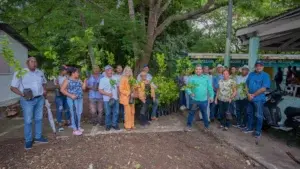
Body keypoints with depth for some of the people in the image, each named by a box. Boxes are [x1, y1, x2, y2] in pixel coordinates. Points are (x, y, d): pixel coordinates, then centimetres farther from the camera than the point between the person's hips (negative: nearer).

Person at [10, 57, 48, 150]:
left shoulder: (40, 72, 8)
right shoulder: (20, 73, -9)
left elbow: (43, 83, 24)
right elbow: (13, 87, -9)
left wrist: (44, 90, 4)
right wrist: (22, 94, -24)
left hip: (40, 99, 5)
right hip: (27, 100, -5)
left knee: (39, 119, 13)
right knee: (28, 121, 2)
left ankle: (38, 137, 27)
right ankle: (28, 140, 15)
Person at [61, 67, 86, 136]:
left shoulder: (79, 80, 11)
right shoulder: (67, 80, -7)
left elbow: (83, 88, 11)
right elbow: (62, 90, -10)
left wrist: (85, 82, -2)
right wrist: (70, 95, -18)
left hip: (80, 99, 6)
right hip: (72, 100, -6)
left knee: (79, 113, 11)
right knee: (74, 114, -3)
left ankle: (78, 127, 26)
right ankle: (75, 129, 6)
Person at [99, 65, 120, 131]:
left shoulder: (114, 78, 8)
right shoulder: (103, 79, -6)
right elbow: (100, 90, -9)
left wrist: (118, 95, 8)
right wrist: (107, 94, -20)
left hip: (115, 99, 4)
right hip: (107, 99, -4)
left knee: (116, 112, 8)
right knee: (108, 113, 5)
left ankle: (114, 124, 22)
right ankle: (108, 125, 21)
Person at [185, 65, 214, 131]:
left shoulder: (206, 78, 3)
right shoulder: (191, 78, -2)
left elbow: (210, 88, 4)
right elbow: (188, 87, -6)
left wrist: (211, 96, -1)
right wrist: (190, 93, -24)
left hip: (204, 100, 1)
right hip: (194, 99, -1)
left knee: (204, 113, 16)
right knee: (191, 113, 8)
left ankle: (206, 126, 33)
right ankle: (188, 125, 21)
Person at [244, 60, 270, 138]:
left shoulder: (265, 75, -9)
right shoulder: (251, 74, 8)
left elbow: (263, 88, -16)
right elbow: (246, 84, 9)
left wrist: (253, 95, -15)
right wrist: (248, 94, -6)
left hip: (259, 99, -5)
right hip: (249, 98, 6)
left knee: (258, 116, 3)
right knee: (249, 113, 16)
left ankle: (258, 131, 16)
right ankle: (250, 128, 32)